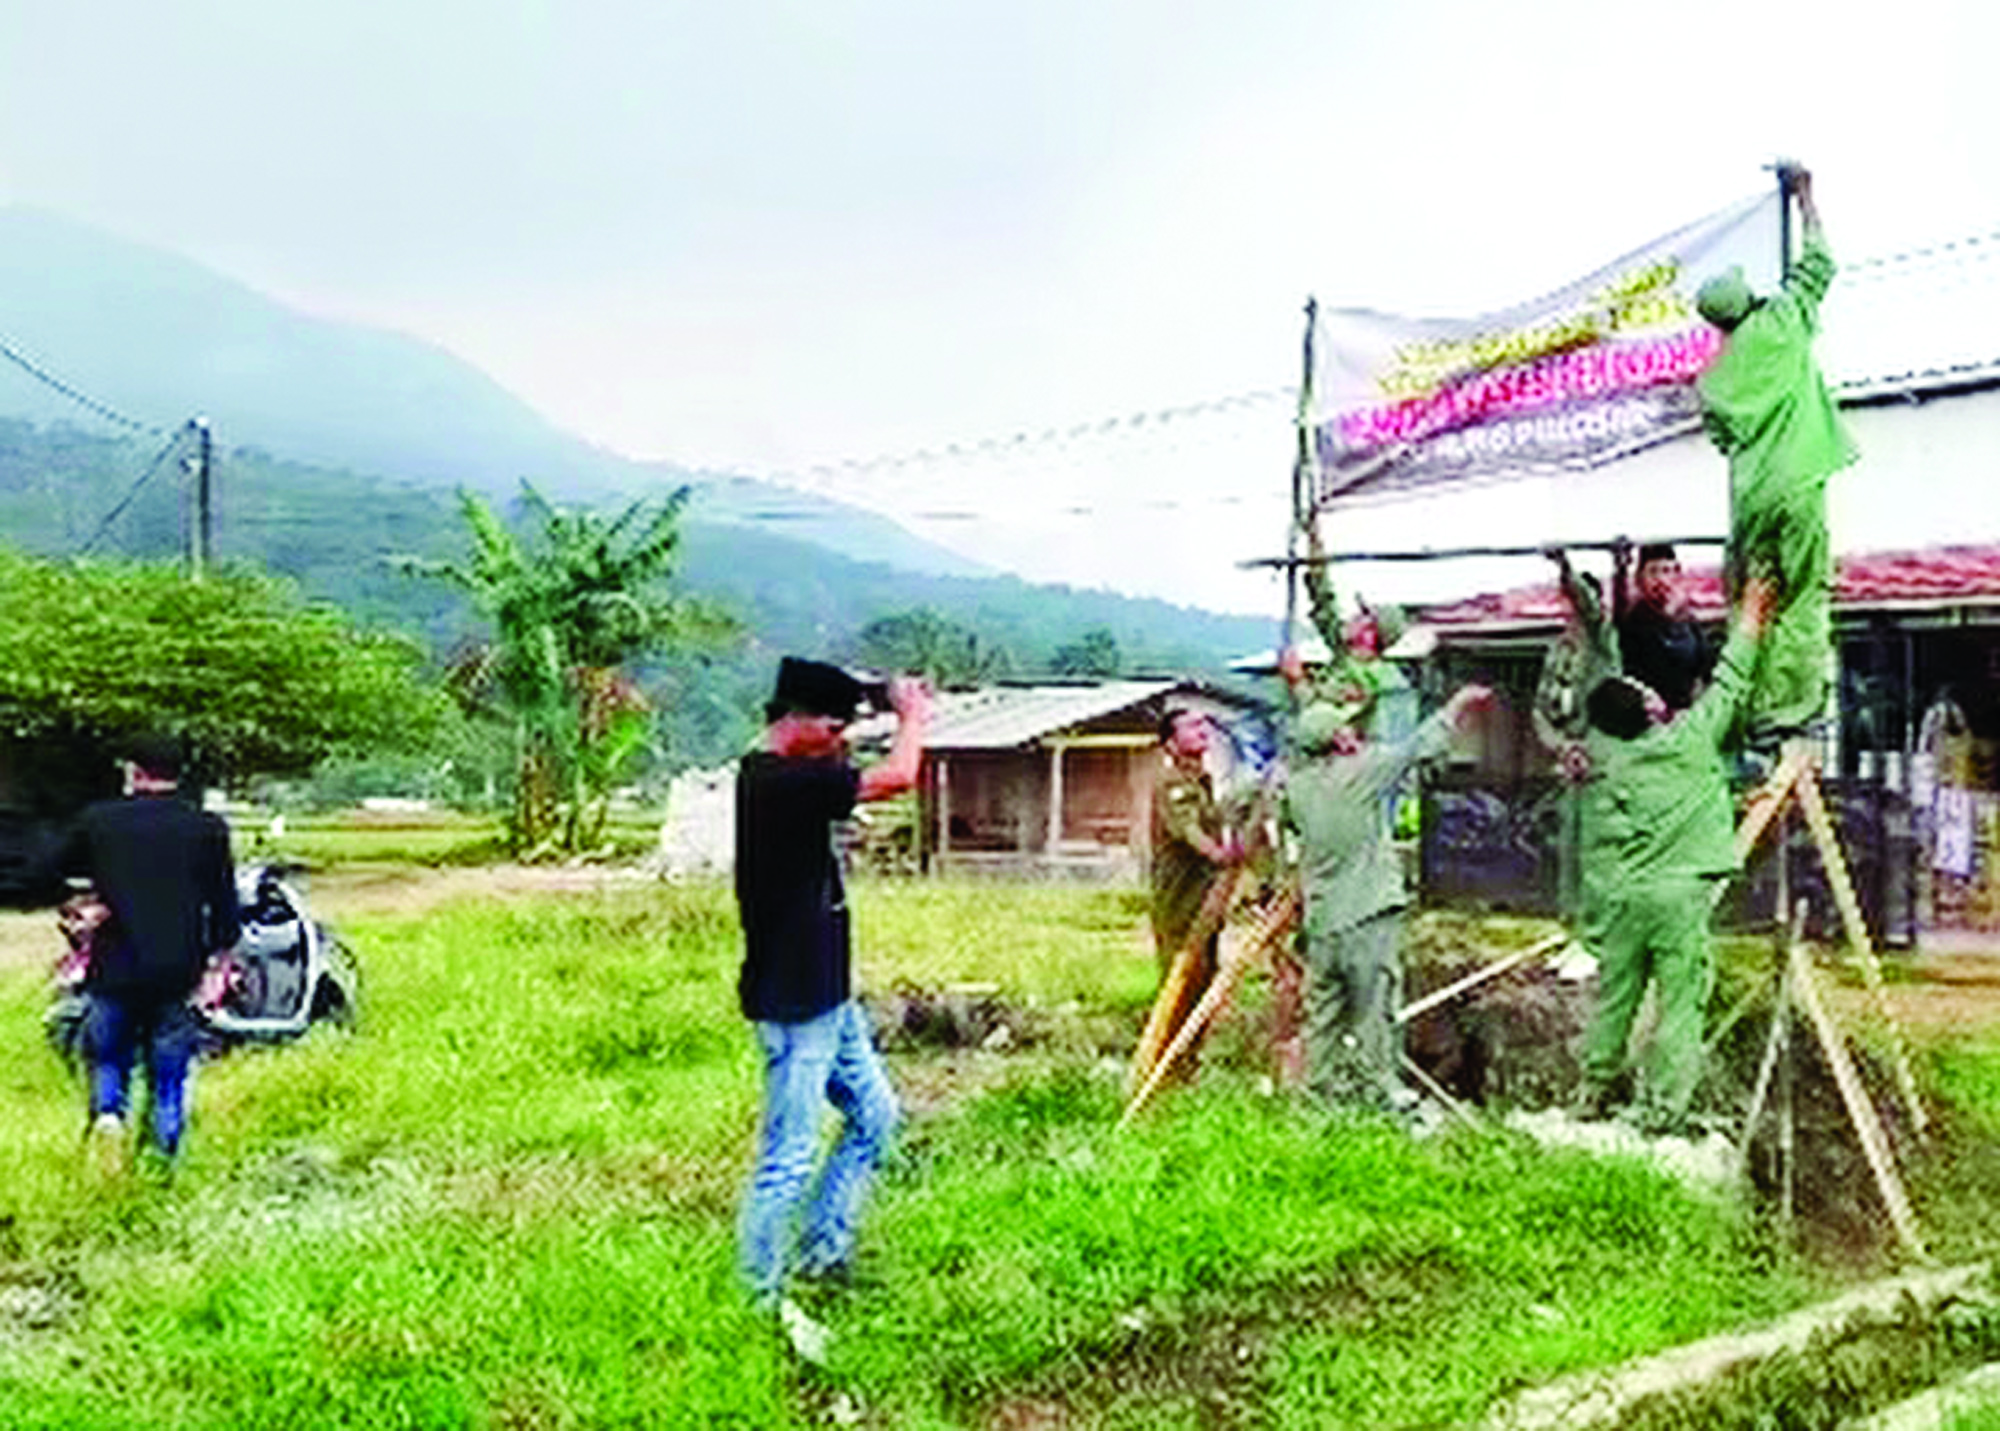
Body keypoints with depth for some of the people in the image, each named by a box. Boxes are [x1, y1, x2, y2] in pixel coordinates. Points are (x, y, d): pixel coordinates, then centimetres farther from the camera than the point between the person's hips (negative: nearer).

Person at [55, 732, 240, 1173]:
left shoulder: (97, 821, -3)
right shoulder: (208, 829, -3)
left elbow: (59, 870, 14)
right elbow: (225, 906, 0)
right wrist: (219, 957, 11)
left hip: (115, 970, 0)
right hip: (180, 974, 0)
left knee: (106, 1059, 20)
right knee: (170, 1074, 12)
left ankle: (108, 1113, -6)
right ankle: (166, 1165, 13)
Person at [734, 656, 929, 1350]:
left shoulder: (787, 777, 8)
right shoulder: (776, 783, -22)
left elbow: (871, 778, 22)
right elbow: (895, 778, -23)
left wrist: (908, 720, 9)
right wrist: (912, 717, -4)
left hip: (826, 994, 10)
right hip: (791, 1004, -10)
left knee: (874, 1114, 19)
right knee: (789, 1154, 0)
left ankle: (823, 1249, 31)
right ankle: (763, 1297, 13)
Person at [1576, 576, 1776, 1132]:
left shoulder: (1601, 757, 1)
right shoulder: (1687, 741, -5)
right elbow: (1727, 686, 6)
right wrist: (1750, 618, 17)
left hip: (1619, 898, 4)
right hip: (1678, 897, -4)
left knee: (1612, 1001, 13)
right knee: (1680, 1005, 3)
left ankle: (1593, 1097, 21)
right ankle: (1662, 1111, 4)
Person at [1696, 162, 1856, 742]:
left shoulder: (1712, 379, 12)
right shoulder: (1780, 325, 1)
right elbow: (1818, 264, 12)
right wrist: (1804, 196, 23)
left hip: (1750, 496, 4)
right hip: (1796, 486, -4)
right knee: (1803, 599, -3)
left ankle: (1753, 709, 7)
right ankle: (1790, 704, -8)